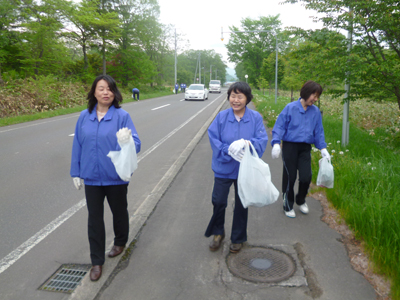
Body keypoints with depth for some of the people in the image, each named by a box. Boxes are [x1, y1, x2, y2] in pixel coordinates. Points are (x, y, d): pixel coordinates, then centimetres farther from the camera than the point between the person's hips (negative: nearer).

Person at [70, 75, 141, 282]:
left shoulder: (122, 116, -12)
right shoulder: (84, 117, -2)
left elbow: (136, 144, -17)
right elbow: (78, 145, 4)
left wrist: (126, 142, -40)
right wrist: (76, 173, 6)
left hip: (116, 177, -2)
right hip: (91, 178, 2)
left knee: (119, 211, 19)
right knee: (94, 218, 9)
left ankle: (120, 242, 47)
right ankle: (97, 261, 23)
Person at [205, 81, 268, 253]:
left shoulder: (255, 118, -8)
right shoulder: (221, 117, -8)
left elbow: (262, 140, -12)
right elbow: (213, 138, -10)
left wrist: (249, 144, -33)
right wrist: (228, 150, -26)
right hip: (223, 168, 0)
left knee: (241, 205, 14)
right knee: (218, 201, 3)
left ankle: (238, 239, 36)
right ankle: (217, 233, 33)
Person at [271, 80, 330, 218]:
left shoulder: (315, 112, 3)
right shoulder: (290, 108, -8)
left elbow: (318, 132, 10)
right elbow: (279, 126, -7)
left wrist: (323, 148, 2)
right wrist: (276, 143, -19)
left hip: (305, 148, 3)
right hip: (290, 146, -3)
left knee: (306, 177, -1)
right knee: (289, 177, 5)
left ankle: (301, 201, 29)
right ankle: (288, 205, 25)